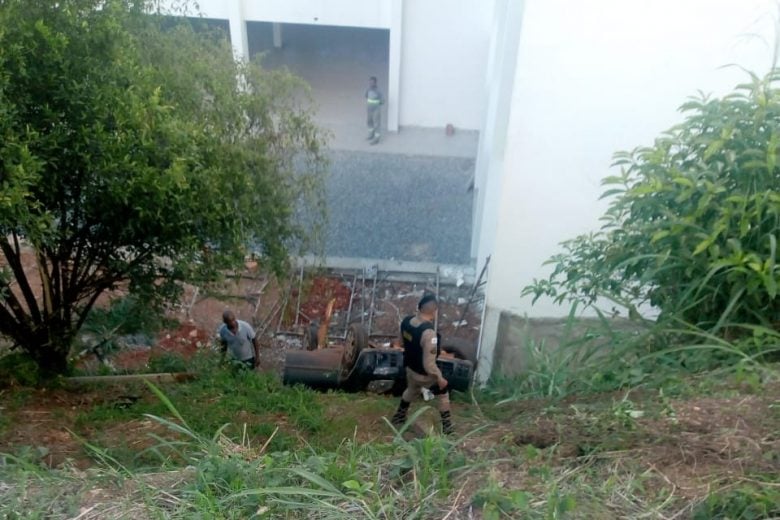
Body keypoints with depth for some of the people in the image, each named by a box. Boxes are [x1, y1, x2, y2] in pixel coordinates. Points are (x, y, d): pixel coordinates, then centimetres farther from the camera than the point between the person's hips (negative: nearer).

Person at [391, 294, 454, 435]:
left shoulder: (406, 321, -13)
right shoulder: (428, 332, -37)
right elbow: (429, 364, -33)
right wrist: (439, 378, -17)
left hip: (410, 368, 7)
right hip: (425, 374, -6)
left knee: (411, 392, 34)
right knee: (443, 393, 20)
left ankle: (398, 418, 52)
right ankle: (447, 427, 33)